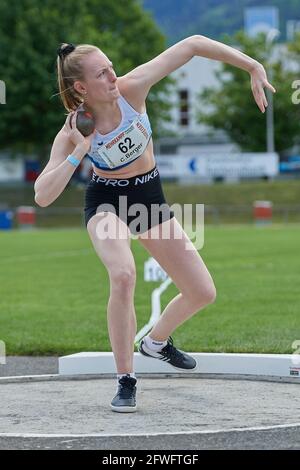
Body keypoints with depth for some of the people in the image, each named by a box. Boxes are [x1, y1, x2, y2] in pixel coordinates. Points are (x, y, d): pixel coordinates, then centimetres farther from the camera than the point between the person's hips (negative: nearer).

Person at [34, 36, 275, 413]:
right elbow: (42, 197, -31)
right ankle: (125, 381, -20)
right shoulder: (72, 134, -24)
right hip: (106, 203, -4)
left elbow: (193, 45, -24)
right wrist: (79, 152, -38)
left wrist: (253, 67, -28)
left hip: (149, 197, 4)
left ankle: (157, 341, 35)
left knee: (203, 292, 3)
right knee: (123, 275, -35)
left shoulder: (131, 88, -23)